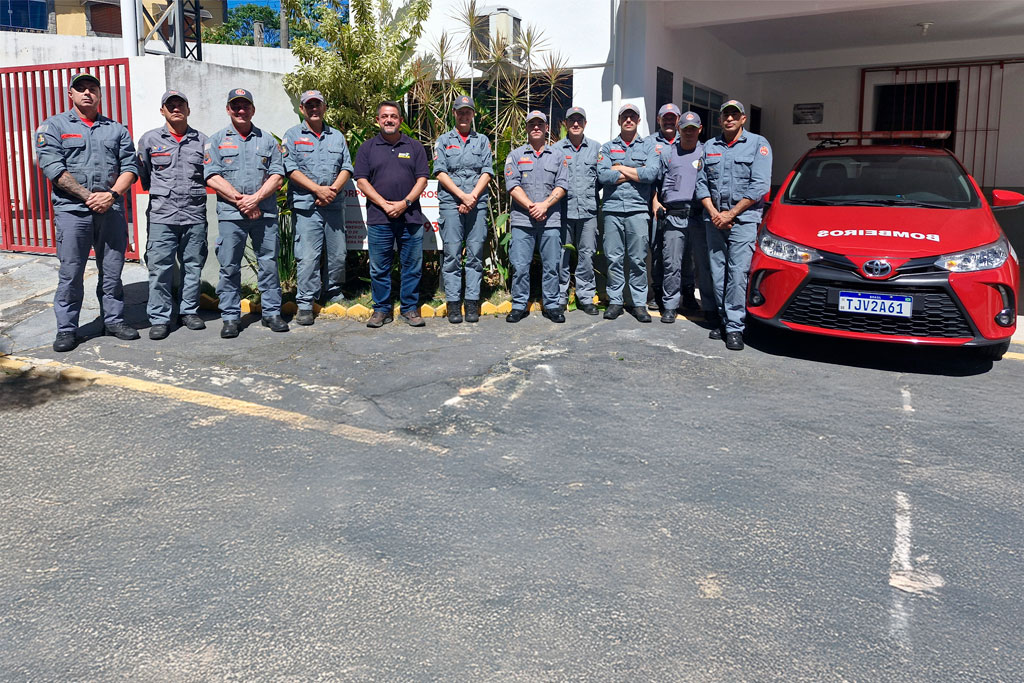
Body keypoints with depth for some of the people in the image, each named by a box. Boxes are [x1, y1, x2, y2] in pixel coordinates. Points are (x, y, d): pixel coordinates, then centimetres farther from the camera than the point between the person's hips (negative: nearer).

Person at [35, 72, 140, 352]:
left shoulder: (116, 129, 15)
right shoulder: (54, 126, 6)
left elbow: (130, 166, 7)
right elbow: (52, 168, -6)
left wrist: (112, 194, -10)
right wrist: (88, 196, -13)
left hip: (112, 210, 3)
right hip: (72, 210, -2)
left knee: (112, 270, 8)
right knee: (70, 272, -1)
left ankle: (114, 320, 20)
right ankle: (66, 329, 8)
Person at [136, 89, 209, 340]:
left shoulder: (201, 140, 9)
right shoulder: (149, 139, 7)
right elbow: (143, 175, 14)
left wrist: (193, 190, 11)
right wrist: (160, 191, 12)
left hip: (195, 214, 2)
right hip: (162, 215, -1)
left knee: (193, 266, 7)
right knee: (160, 267, -4)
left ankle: (189, 311, 20)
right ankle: (159, 318, 3)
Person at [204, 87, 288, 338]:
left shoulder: (267, 140, 13)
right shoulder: (217, 140, 10)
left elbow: (278, 177, 4)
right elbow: (212, 177, 0)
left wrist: (255, 198, -10)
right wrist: (240, 200, -10)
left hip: (265, 213, 1)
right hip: (230, 214, -1)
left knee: (269, 264, 3)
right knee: (229, 267, 1)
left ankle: (272, 312, 13)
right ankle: (230, 317, 9)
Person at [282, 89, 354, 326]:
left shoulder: (337, 136, 16)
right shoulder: (293, 135, 6)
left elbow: (347, 167, 10)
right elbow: (291, 169, -4)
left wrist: (333, 189, -8)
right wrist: (318, 189, -13)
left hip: (334, 204, 4)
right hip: (306, 205, -4)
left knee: (338, 254, 7)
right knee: (307, 256, -8)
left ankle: (333, 294, 25)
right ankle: (305, 304, -2)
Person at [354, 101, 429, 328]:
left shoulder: (414, 147, 10)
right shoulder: (368, 148, 9)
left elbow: (422, 179, 4)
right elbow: (361, 181, 2)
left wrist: (405, 203, -9)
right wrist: (384, 204, -9)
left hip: (410, 217, 0)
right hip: (379, 217, 0)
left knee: (412, 266, 3)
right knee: (379, 268, 3)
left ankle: (410, 308, 13)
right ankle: (381, 309, 13)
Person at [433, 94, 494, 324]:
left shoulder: (482, 140, 15)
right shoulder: (443, 141, 12)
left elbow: (487, 172, 6)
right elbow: (440, 172, 1)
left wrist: (473, 197, -8)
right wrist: (463, 196, -10)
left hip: (478, 204, 1)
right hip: (451, 204, -1)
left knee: (475, 255, 0)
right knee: (452, 255, -3)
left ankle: (472, 303, 4)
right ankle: (453, 303, 1)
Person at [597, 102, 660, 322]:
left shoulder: (649, 145, 10)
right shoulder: (608, 147, 13)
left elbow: (652, 173, -8)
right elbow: (603, 176, -5)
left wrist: (621, 168, -3)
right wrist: (636, 174, -4)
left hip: (638, 209, -1)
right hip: (612, 208, 1)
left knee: (638, 259, 0)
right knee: (614, 258, 2)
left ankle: (639, 303, 8)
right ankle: (615, 301, 12)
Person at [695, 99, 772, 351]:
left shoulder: (758, 144, 2)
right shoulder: (709, 147, 16)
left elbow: (760, 185, -7)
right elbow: (701, 183, 11)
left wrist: (730, 214, -10)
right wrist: (713, 213, -5)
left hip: (743, 219, -4)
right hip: (714, 219, 4)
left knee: (738, 273, -10)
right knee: (717, 272, 5)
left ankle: (734, 327, -8)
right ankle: (722, 319, 15)